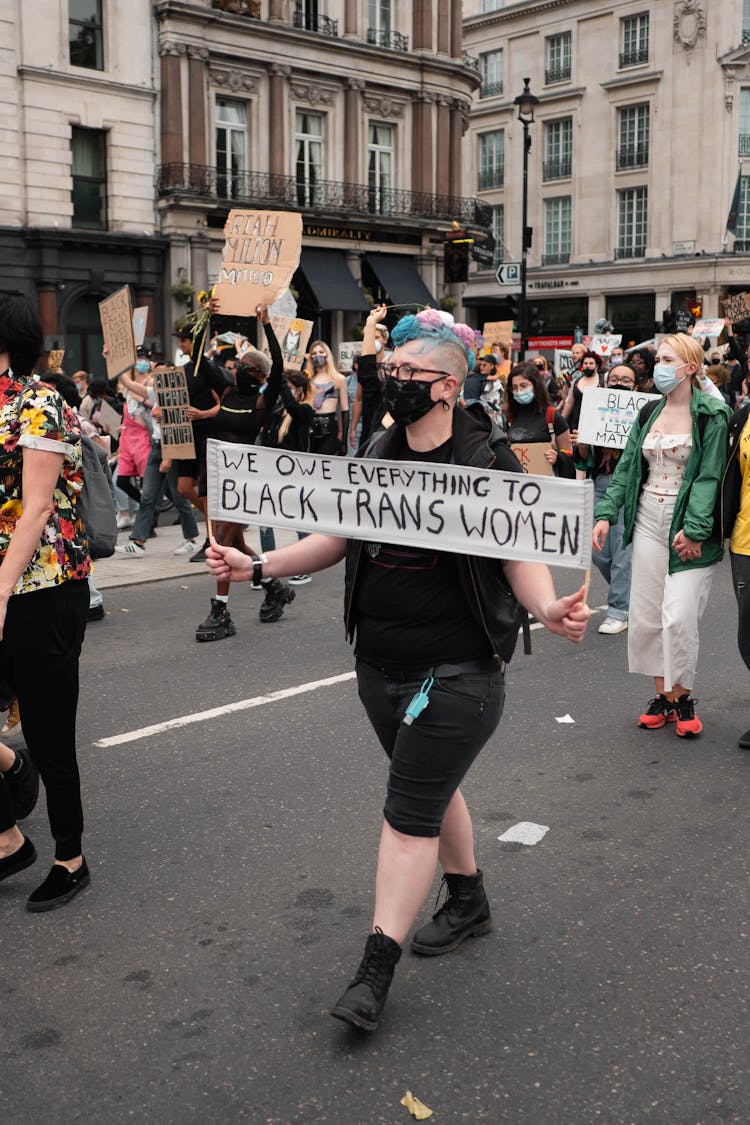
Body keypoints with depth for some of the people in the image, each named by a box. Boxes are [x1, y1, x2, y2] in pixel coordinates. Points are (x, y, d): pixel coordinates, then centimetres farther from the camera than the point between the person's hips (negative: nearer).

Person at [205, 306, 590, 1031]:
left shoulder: (488, 460, -12)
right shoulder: (377, 455, 6)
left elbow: (520, 556, -12)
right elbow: (339, 539, 12)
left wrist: (547, 607, -32)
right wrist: (257, 566, 3)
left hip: (456, 671, -6)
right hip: (380, 664, 6)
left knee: (409, 811, -4)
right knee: (432, 787, 21)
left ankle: (375, 969, 6)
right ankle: (468, 902, 43)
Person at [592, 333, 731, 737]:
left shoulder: (711, 416, -7)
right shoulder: (648, 414, 12)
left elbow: (710, 475, -13)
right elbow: (627, 467, 12)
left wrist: (694, 530, -19)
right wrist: (606, 514, 2)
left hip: (688, 522, -6)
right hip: (648, 521, 6)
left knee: (678, 616, -10)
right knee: (645, 616, 6)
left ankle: (683, 696, 10)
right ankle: (663, 695, 19)